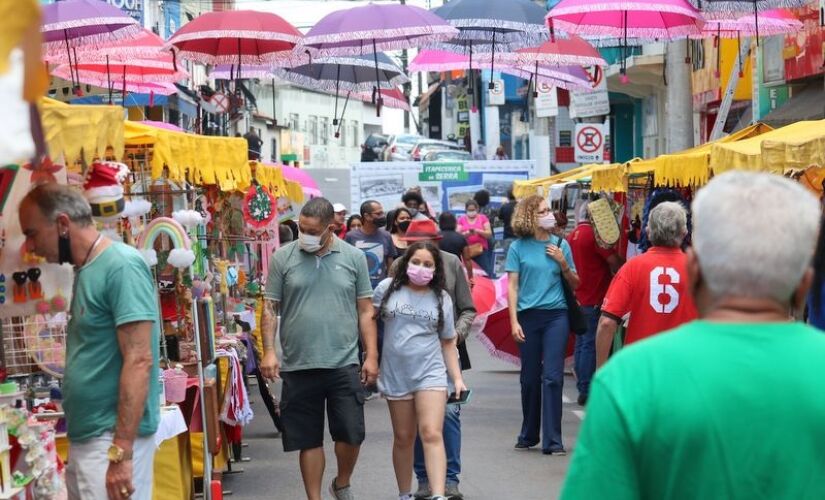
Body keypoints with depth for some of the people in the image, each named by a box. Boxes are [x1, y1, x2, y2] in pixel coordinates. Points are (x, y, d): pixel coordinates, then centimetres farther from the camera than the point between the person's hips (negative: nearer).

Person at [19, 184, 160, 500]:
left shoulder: (121, 266, -14)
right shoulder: (86, 270, 14)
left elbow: (138, 361, -20)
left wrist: (120, 451, -23)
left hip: (113, 438, -9)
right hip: (84, 436, 9)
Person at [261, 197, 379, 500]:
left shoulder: (353, 257, 3)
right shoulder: (283, 258, 1)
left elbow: (365, 311, 6)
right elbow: (270, 309, 3)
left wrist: (371, 356, 0)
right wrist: (269, 352, -7)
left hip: (344, 364, 0)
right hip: (298, 367, 0)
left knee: (351, 433, 2)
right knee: (308, 440, 6)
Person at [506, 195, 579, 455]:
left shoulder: (561, 245, 6)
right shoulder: (519, 248, 1)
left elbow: (575, 284, 12)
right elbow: (512, 286, 1)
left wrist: (563, 263, -5)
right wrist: (514, 321, -6)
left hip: (556, 316, 0)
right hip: (529, 316, 0)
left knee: (552, 377, -5)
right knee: (530, 378, 8)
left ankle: (552, 440, -3)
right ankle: (529, 434, 24)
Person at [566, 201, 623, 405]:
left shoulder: (573, 235, 11)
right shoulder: (594, 234, -14)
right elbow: (614, 261, -16)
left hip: (578, 298, 8)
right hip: (594, 299, -8)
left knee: (581, 344, 12)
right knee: (591, 344, -5)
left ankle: (582, 388, 18)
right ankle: (586, 391, -4)